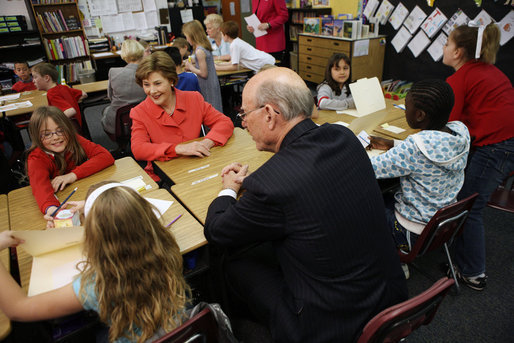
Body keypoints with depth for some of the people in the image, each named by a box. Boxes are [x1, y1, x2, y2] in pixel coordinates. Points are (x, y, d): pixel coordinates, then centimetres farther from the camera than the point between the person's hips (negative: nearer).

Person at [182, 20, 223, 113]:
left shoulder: (199, 51, -20)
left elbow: (204, 74, -20)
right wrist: (192, 67, 11)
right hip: (212, 83, 9)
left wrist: (191, 67, -8)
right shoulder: (205, 47, 7)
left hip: (207, 87, -9)